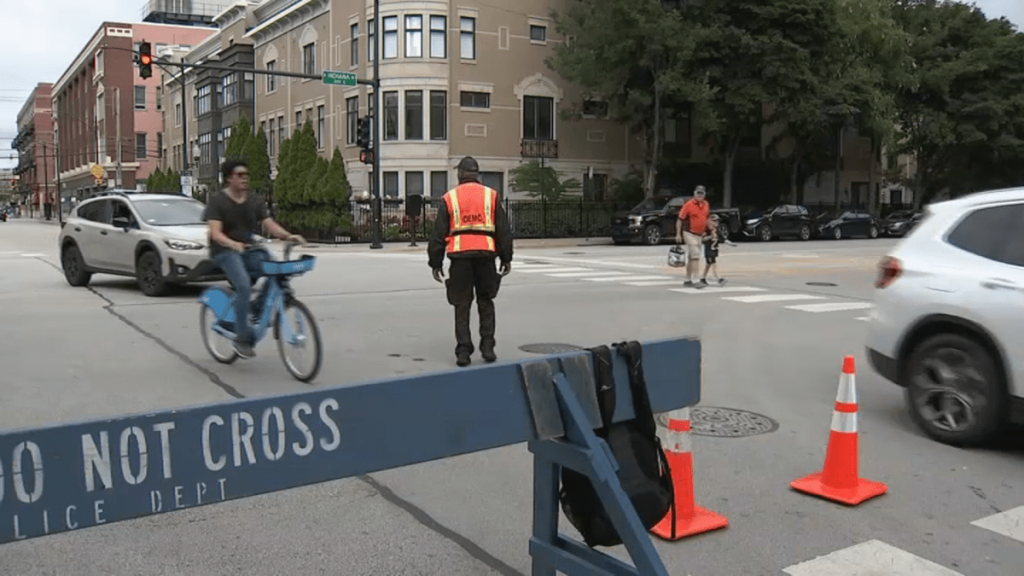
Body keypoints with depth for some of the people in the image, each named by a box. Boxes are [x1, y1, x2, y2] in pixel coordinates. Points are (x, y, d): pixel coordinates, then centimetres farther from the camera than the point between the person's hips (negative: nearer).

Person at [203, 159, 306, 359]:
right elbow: (216, 232, -16)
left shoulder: (255, 202, 10)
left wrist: (288, 236, -21)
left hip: (250, 249, 5)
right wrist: (233, 244, -37)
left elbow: (270, 224, -1)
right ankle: (242, 338, -18)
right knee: (244, 286, -29)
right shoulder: (217, 200, -4)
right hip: (225, 251, -5)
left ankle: (258, 311, 0)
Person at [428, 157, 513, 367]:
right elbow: (503, 230, 8)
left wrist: (436, 262, 11)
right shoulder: (491, 195, 9)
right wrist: (506, 258, 14)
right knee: (485, 303, 14)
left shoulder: (450, 198, 8)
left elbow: (439, 233, 6)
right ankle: (487, 348, 8)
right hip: (485, 254, 1)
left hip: (460, 256, -1)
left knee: (462, 306, 6)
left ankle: (463, 352, 2)